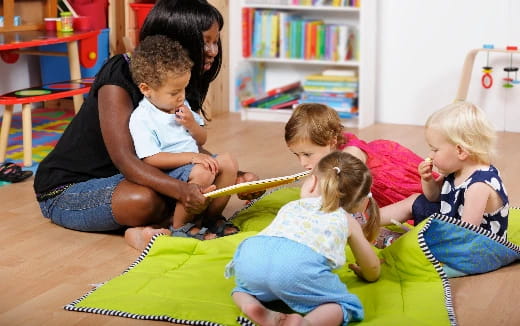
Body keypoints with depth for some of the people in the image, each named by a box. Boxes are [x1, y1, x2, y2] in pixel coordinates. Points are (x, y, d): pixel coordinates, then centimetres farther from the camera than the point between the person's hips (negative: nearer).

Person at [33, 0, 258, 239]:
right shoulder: (119, 77, -24)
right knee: (145, 200, -36)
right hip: (64, 190, -7)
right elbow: (123, 158, -34)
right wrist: (180, 190, -50)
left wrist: (234, 177, -17)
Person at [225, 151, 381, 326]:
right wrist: (362, 271, 66)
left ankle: (250, 304, 1)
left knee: (244, 285, 35)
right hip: (300, 265, -4)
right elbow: (373, 272, 42)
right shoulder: (347, 221, 33)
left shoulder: (291, 206, 41)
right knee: (348, 305, 13)